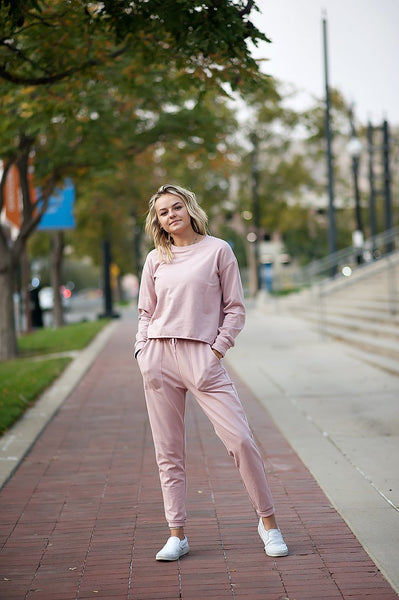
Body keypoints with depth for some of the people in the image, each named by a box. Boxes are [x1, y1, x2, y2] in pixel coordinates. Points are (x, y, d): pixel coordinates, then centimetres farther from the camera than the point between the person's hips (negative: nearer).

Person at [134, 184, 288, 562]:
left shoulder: (217, 250, 3)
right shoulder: (155, 260, 12)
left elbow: (235, 308, 3)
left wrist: (217, 352, -6)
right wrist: (142, 354, 3)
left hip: (202, 356, -3)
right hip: (159, 356, 3)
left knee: (240, 439, -10)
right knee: (168, 450, 3)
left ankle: (268, 522, 6)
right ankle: (177, 535, 11)